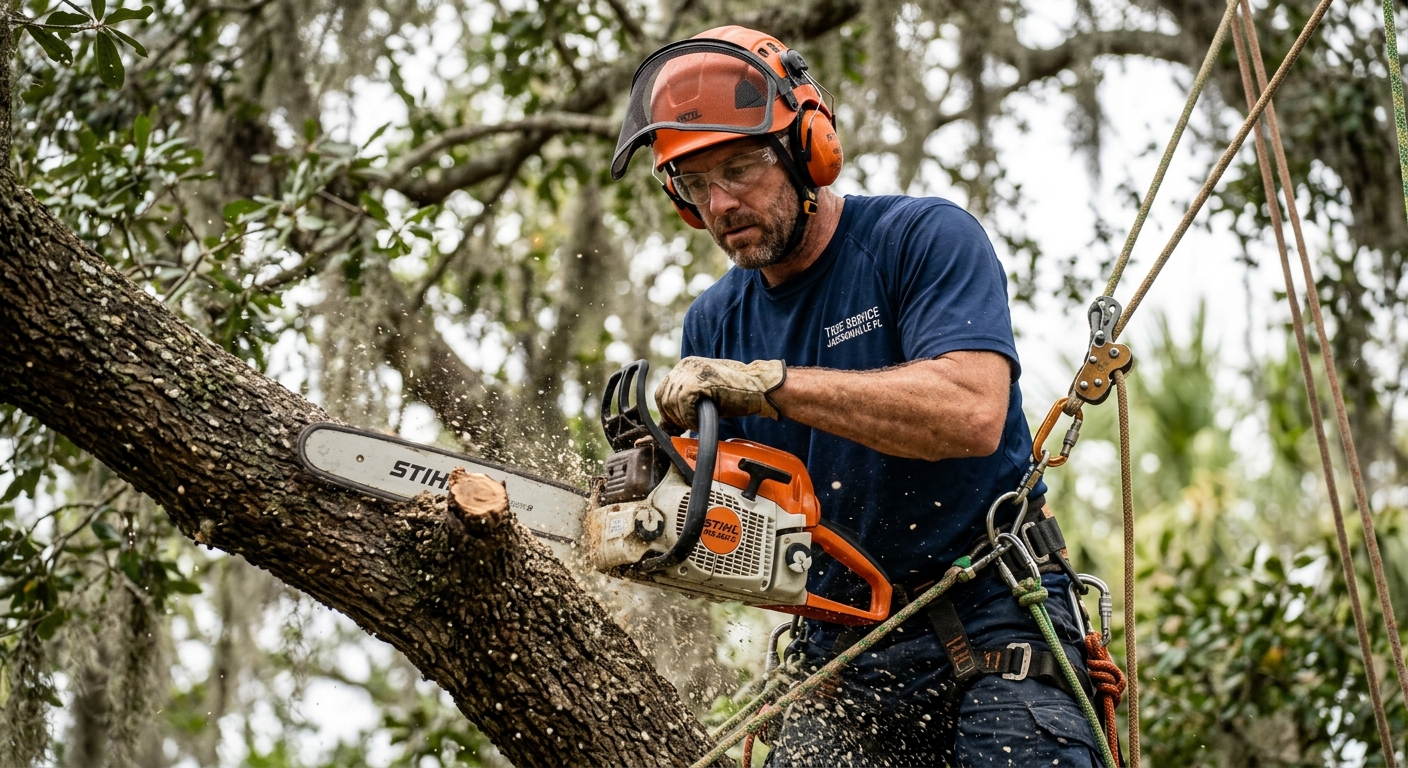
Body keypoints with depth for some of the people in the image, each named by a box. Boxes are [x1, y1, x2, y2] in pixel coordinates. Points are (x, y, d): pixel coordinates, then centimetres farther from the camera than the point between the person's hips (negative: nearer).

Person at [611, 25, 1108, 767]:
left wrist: (768, 384, -25)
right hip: (841, 655, 5)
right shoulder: (715, 322, 11)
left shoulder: (925, 239, -6)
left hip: (990, 627, -5)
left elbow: (972, 412, -23)